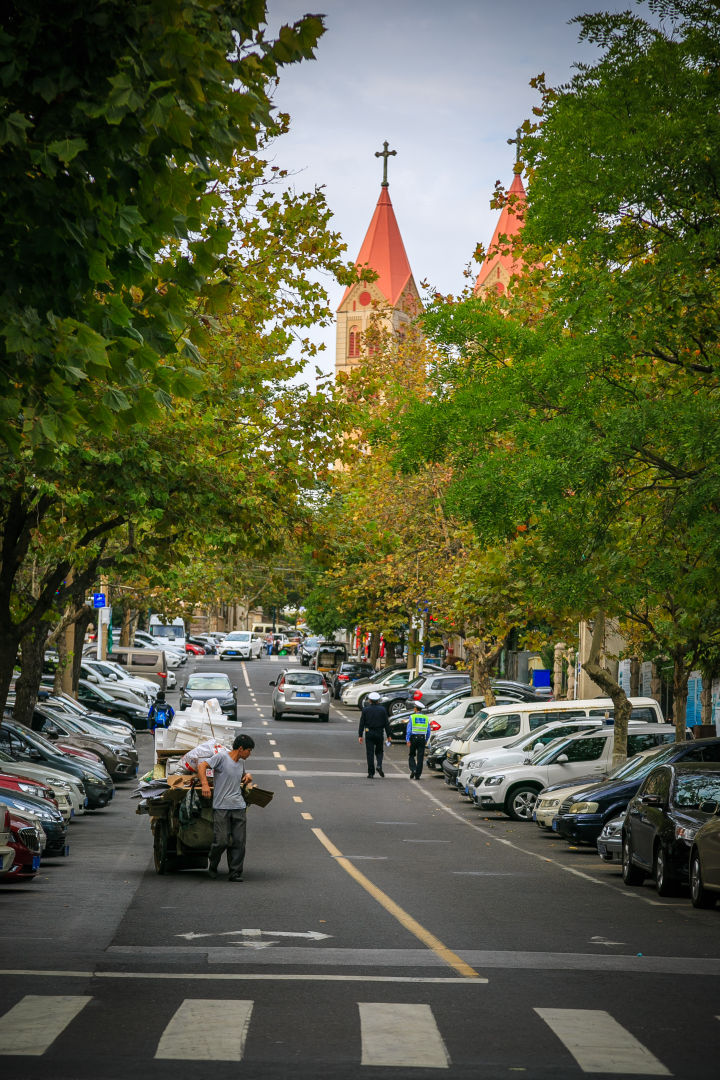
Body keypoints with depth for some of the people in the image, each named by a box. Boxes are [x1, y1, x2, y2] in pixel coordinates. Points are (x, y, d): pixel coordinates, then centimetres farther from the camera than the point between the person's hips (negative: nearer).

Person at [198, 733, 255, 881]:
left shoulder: (241, 762, 16)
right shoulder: (222, 757, -6)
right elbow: (202, 766, -12)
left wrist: (248, 775, 12)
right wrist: (205, 784, -24)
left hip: (239, 807, 6)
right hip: (221, 807, -6)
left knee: (238, 842, 0)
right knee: (221, 841, -7)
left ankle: (235, 873, 8)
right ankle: (212, 864, 21)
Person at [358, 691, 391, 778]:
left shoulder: (365, 709, -2)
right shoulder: (382, 709, -2)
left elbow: (362, 723, -3)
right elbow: (386, 723, 0)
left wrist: (360, 735, 1)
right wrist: (388, 735, 6)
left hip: (369, 733, -1)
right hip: (379, 733, 1)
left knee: (370, 753, 3)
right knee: (379, 751, 17)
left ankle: (371, 773, 1)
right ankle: (379, 766, -9)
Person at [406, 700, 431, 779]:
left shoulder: (412, 717, -3)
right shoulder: (426, 718, 8)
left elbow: (409, 729, -9)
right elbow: (428, 731, 9)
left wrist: (407, 740, -11)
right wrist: (426, 740, 17)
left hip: (413, 738, -2)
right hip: (422, 739, 2)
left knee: (411, 755, 12)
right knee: (420, 757, 4)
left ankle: (413, 770, -9)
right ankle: (417, 775, 2)